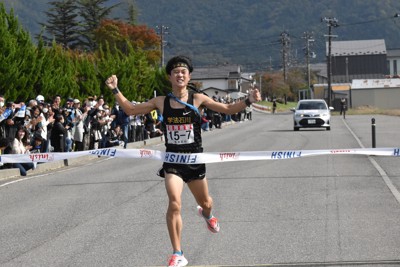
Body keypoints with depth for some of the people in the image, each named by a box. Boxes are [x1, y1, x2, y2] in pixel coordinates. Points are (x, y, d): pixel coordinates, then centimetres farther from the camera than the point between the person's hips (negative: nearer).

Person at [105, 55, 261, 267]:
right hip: (172, 160, -1)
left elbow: (227, 109, -3)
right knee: (174, 204, -19)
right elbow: (131, 110, 9)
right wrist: (115, 90, 1)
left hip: (195, 160, 1)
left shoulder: (197, 99, -4)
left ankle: (207, 214, 60)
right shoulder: (161, 102, -1)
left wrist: (248, 101, -17)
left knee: (205, 203, 18)